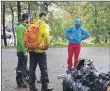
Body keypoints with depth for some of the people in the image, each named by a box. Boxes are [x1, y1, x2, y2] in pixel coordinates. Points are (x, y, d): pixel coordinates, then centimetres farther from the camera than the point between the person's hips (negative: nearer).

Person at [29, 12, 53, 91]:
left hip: (32, 49, 6)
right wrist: (47, 45, -7)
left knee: (32, 68, 11)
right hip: (40, 50, -6)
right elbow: (46, 36, -21)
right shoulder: (43, 25, -7)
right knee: (43, 69, 2)